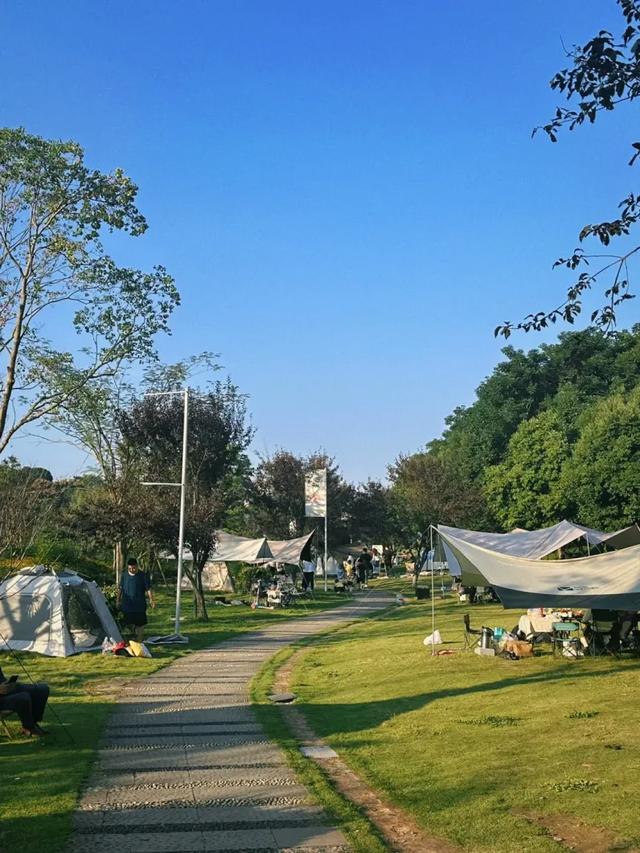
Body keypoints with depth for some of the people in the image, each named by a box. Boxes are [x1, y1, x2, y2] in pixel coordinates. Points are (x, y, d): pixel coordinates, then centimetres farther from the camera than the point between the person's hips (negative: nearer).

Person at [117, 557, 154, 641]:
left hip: (139, 605, -3)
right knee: (129, 622, 7)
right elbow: (120, 589, 11)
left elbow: (148, 589, -7)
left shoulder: (143, 575, -8)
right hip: (127, 605, 3)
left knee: (140, 622, 1)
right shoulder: (124, 575, 2)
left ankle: (139, 640, 14)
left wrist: (151, 599, -18)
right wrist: (118, 600, 11)